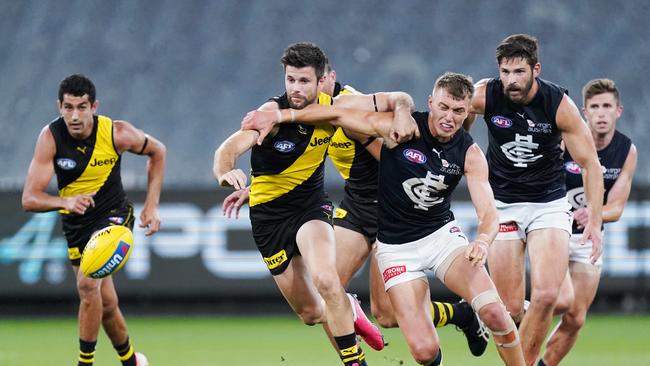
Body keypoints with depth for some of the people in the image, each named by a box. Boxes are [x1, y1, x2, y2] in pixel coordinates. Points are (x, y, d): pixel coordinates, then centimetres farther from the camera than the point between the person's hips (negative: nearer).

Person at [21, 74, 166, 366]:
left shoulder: (117, 133, -19)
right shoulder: (51, 137, -19)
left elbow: (157, 151, 3)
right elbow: (29, 199, -23)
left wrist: (151, 206, -3)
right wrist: (65, 202, -43)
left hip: (113, 214, -3)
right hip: (76, 223, 3)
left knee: (88, 284, -27)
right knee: (106, 303, 10)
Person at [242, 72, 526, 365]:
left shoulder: (470, 154, -8)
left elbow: (488, 212, -13)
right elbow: (339, 113, -8)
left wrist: (483, 241, -36)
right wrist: (278, 116, -9)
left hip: (442, 235, 2)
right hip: (396, 247, -2)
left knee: (494, 313, -24)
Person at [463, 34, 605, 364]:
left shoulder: (559, 104, -15)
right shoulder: (483, 95, -13)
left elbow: (590, 164, -9)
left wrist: (594, 220, -14)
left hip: (549, 205, -1)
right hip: (501, 205, 1)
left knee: (546, 295, -19)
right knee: (510, 308, -6)